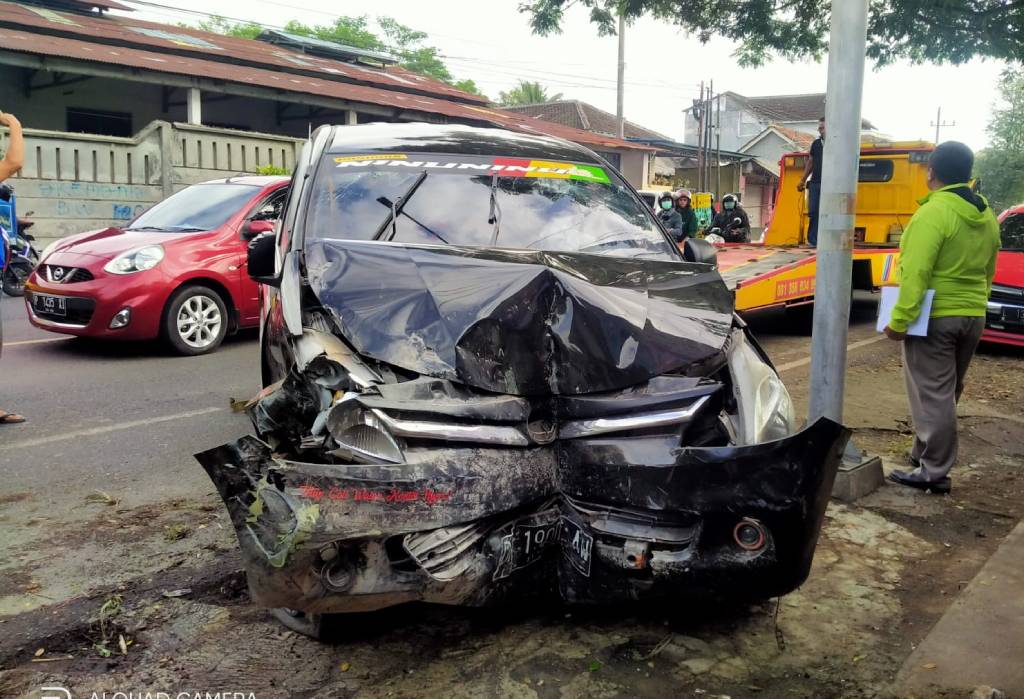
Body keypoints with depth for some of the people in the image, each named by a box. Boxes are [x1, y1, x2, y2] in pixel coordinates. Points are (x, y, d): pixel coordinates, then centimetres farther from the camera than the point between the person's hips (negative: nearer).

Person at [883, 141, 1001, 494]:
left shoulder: (933, 213, -17)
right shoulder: (986, 216, 10)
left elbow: (916, 274, -24)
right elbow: (988, 272, 17)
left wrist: (899, 320, -22)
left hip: (935, 318, -8)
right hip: (973, 317, 8)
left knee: (932, 395, -2)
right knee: (946, 394, 18)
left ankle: (934, 473, 3)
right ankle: (925, 454, 32)